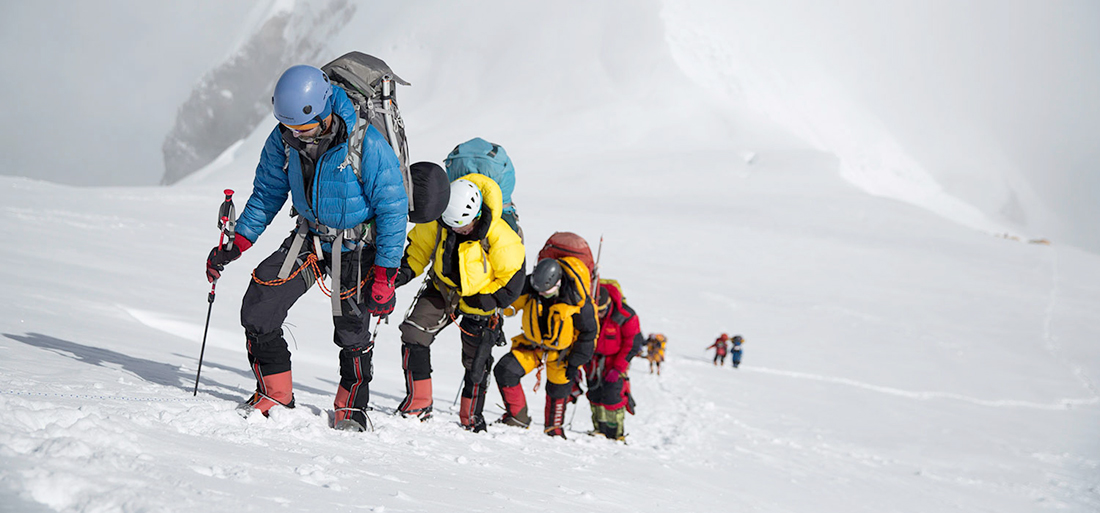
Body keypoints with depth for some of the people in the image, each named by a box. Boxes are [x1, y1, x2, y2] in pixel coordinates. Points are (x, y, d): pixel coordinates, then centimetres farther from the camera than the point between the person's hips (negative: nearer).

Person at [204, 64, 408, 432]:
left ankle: (351, 408, 18)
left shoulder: (367, 146, -27)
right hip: (309, 237, 5)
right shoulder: (284, 140, -11)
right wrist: (235, 246, -3)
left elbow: (392, 208, -19)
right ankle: (275, 395, 12)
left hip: (356, 246, -4)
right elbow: (267, 194, 5)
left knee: (352, 331, -7)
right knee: (258, 309, -6)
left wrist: (384, 275, -20)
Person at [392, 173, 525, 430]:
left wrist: (481, 303, -21)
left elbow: (512, 281, -18)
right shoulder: (437, 222, -18)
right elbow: (419, 247, 1)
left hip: (480, 300, -3)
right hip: (442, 289, 3)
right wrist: (405, 270, -17)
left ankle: (471, 417, 28)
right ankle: (418, 403, -6)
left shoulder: (499, 235, -28)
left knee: (476, 361, 4)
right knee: (413, 333, -15)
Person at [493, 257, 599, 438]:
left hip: (561, 350, -3)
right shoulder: (529, 287, -21)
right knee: (505, 371, -12)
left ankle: (554, 428, 36)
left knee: (557, 391, 8)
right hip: (533, 344, 3)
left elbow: (589, 331, -15)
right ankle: (518, 416, 4)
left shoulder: (577, 299, -28)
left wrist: (575, 362, -13)